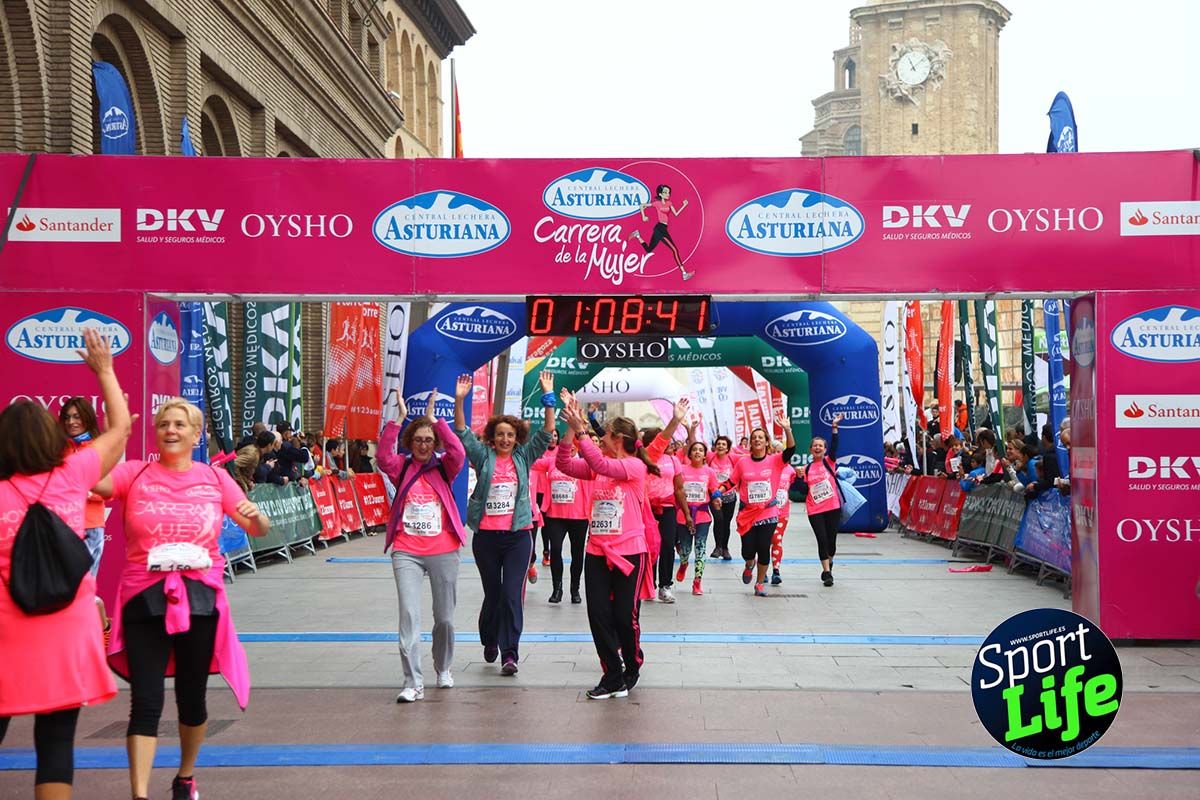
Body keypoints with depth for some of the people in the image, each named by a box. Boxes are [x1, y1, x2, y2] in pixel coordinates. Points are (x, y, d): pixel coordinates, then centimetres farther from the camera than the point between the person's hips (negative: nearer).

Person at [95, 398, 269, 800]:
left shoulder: (215, 478, 5)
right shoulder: (135, 474, 0)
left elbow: (257, 529, 8)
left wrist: (255, 515, -15)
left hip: (200, 597, 2)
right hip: (145, 598, -2)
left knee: (192, 696, 15)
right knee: (146, 701, -6)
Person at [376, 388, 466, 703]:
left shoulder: (444, 468, 4)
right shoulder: (401, 468, 4)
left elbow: (458, 453, -16)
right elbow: (382, 456, -15)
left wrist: (434, 418, -15)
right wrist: (399, 418, -17)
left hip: (443, 552, 1)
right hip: (407, 553, 0)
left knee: (445, 617, 11)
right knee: (409, 616, -10)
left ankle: (443, 670, 34)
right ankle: (413, 683, -8)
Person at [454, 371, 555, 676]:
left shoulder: (524, 457, 5)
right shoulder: (484, 456, 4)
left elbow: (546, 433, -1)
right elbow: (463, 433, -5)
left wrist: (548, 396, -10)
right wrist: (459, 400, -17)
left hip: (518, 535, -1)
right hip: (486, 536, 1)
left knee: (512, 594, -7)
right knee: (493, 593, 12)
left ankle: (509, 653, -4)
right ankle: (490, 640, 36)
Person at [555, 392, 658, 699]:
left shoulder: (635, 466, -9)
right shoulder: (598, 467, 9)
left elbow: (602, 465, -25)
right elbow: (564, 464, -2)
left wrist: (581, 432, -26)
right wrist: (571, 428, -11)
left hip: (629, 553, -6)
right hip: (597, 553, 6)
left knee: (625, 616, 3)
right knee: (598, 615, 1)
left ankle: (633, 666, 28)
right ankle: (613, 676, 9)